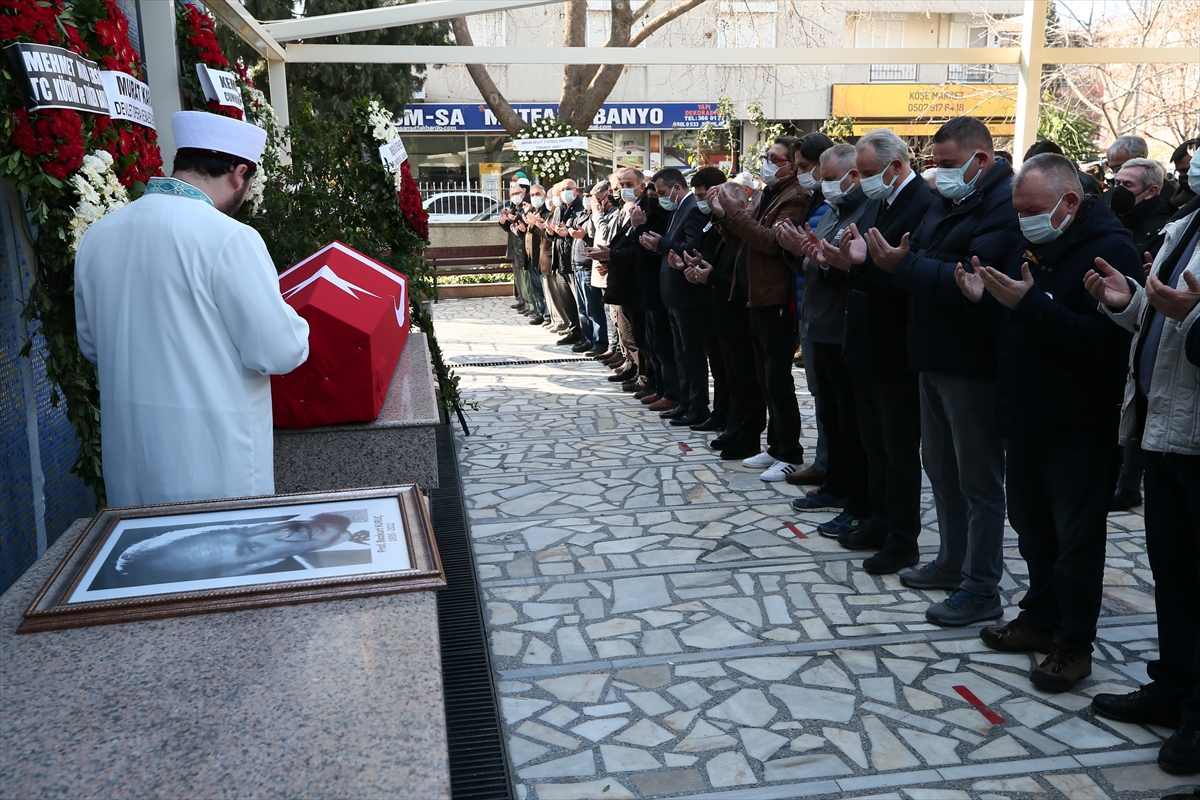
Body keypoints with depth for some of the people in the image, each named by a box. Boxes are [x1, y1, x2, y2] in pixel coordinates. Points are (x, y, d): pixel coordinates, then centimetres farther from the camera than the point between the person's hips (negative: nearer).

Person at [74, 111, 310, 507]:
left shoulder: (97, 236, 3)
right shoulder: (228, 238, -17)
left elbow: (91, 345, 15)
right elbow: (279, 352, -14)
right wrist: (294, 325, 6)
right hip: (213, 461, -6)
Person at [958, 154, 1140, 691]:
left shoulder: (1110, 250, -14)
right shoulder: (1031, 249, 12)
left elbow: (1104, 338, -26)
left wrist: (1030, 303, -28)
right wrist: (986, 300, -2)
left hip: (1079, 430, -8)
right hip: (1025, 419, 8)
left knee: (1076, 540, 3)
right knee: (1032, 527, 17)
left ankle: (1074, 643, 16)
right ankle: (1041, 618, 32)